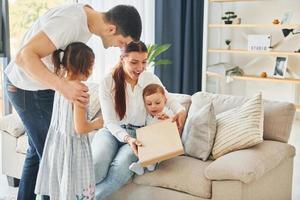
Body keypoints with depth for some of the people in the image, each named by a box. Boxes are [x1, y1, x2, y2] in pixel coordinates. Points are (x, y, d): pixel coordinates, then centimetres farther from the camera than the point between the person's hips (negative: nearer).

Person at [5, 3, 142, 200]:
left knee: (38, 150, 19)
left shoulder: (88, 17, -2)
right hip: (29, 90, -9)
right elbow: (24, 56, -36)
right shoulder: (71, 21, -31)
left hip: (41, 86, 9)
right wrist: (63, 86, -44)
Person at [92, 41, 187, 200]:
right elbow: (110, 121, -7)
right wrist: (127, 138, -25)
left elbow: (168, 99, 15)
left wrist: (181, 110, -9)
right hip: (112, 132, -1)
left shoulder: (150, 79, 2)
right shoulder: (108, 83, -5)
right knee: (96, 166, -34)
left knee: (121, 167, -34)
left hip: (138, 134, 1)